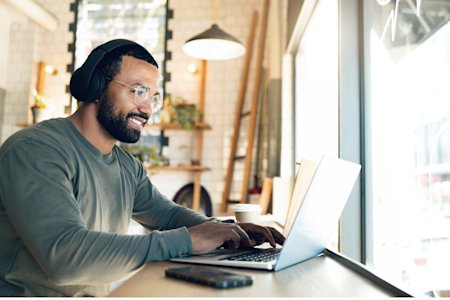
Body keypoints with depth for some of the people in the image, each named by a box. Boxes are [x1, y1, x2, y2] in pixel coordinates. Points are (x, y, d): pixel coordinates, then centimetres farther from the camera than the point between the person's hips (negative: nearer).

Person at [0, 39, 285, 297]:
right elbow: (64, 255, -28)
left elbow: (168, 213, 12)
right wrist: (187, 240, -26)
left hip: (99, 293, 6)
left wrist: (224, 230, -8)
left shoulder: (128, 166, 7)